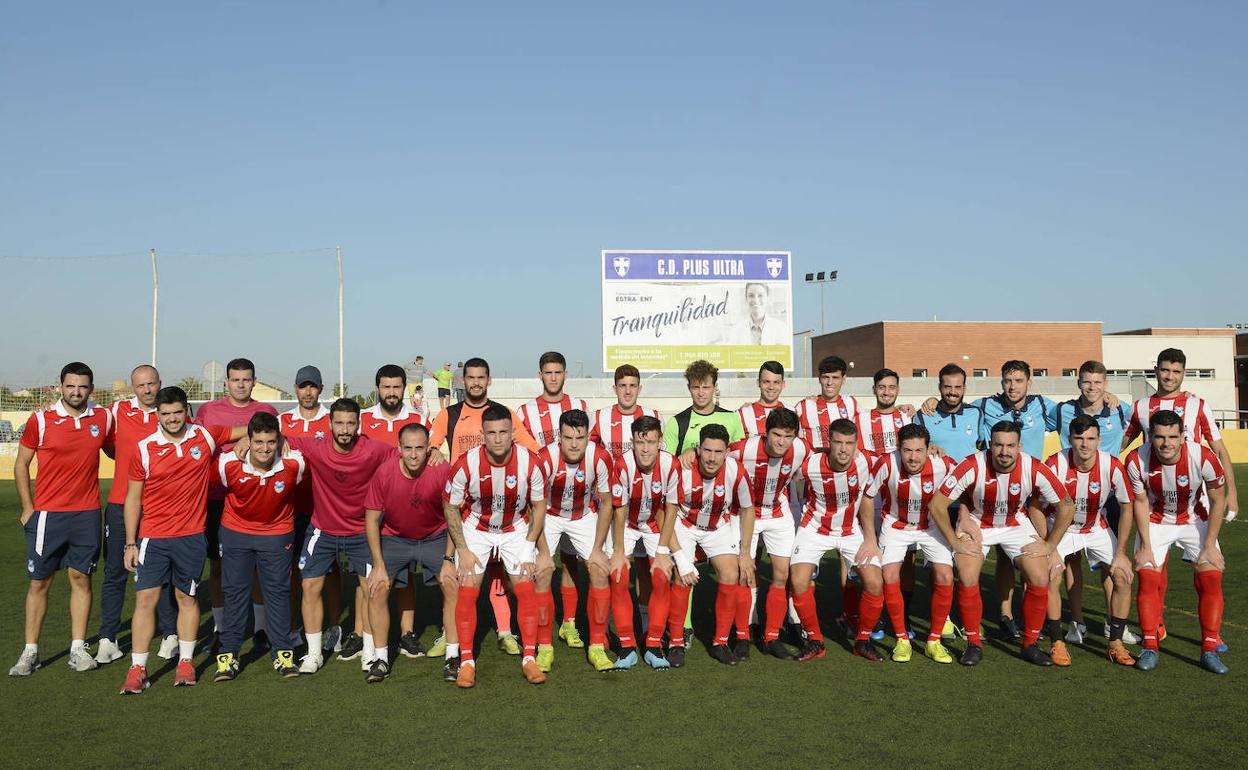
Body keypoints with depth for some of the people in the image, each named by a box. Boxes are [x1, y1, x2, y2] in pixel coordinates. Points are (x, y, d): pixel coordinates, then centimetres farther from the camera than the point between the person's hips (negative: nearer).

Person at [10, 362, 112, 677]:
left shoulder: (104, 419, 2)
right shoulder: (40, 420, -4)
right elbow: (21, 465, 4)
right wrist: (27, 508, 1)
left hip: (87, 514, 2)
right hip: (47, 515, -2)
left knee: (81, 578, 6)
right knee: (39, 582, 4)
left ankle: (78, 649, 14)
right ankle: (30, 651, 13)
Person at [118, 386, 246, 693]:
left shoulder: (206, 436, -1)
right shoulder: (145, 448, -3)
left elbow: (249, 430, 14)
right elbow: (133, 498, 3)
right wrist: (130, 544, 1)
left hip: (192, 536, 1)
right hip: (153, 537, 0)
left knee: (187, 598, 11)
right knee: (145, 599, -3)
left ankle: (185, 662, 23)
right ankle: (137, 670, 6)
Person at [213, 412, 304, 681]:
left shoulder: (293, 465, -24)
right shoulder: (228, 465, -24)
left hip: (277, 534, 0)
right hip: (236, 531, 0)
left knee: (278, 591, 4)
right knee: (234, 591, 5)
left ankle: (283, 653, 14)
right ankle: (228, 654, 16)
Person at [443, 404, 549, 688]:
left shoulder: (530, 462, -22)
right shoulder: (466, 464, -24)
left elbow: (539, 505, -6)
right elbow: (450, 507, -9)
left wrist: (529, 547, -9)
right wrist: (463, 550, -12)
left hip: (516, 528, 1)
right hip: (475, 528, 0)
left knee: (525, 589, -8)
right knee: (467, 590, -10)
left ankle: (529, 658, 4)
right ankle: (466, 662, 1)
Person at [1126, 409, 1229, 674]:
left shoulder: (1203, 457, -29)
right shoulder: (1137, 461, -26)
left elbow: (1218, 501, -12)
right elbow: (1140, 503, -10)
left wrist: (1210, 546, -12)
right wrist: (1145, 546, -10)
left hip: (1195, 520, 0)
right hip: (1156, 521, 0)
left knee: (1211, 578, -10)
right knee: (1147, 578, -11)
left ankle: (1209, 650, 3)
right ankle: (1150, 648, 0)